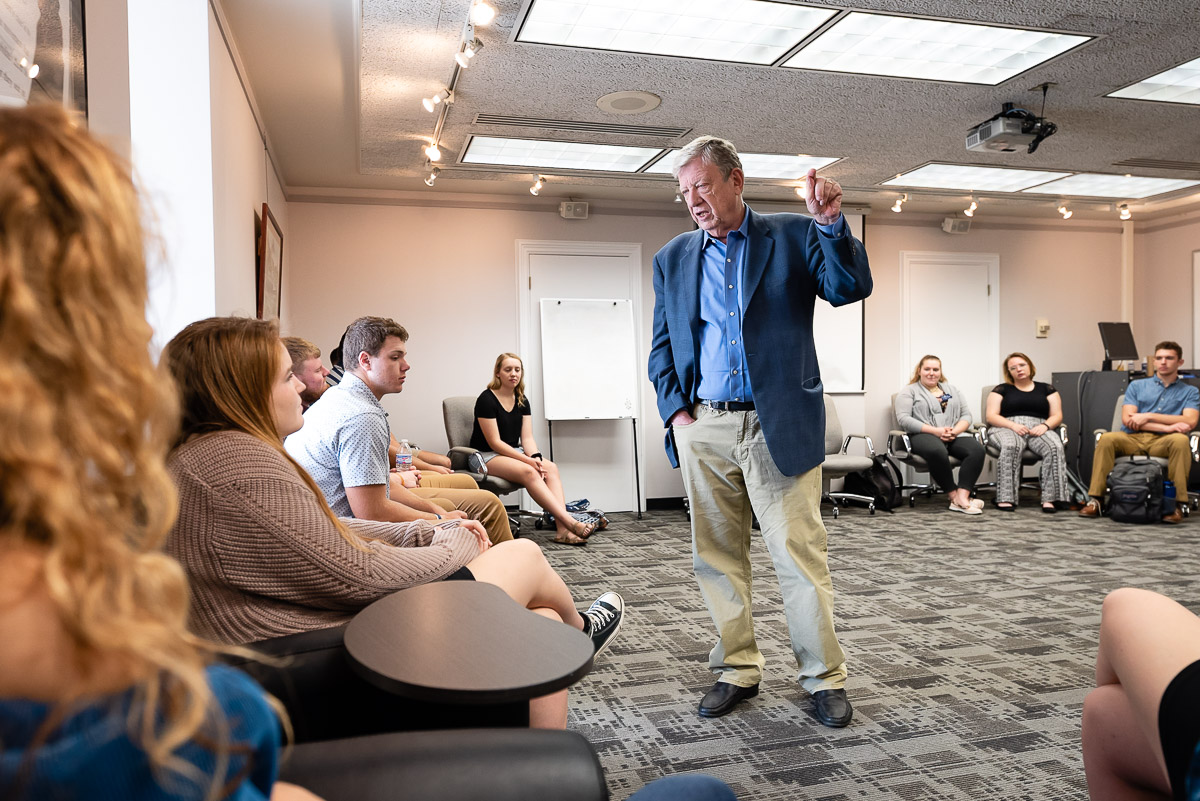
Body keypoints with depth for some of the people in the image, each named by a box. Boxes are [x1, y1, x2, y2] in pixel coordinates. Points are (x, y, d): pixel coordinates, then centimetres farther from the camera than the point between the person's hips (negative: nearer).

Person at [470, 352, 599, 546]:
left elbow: (527, 438, 4)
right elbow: (494, 442, -17)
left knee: (551, 467, -22)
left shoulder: (522, 401, 9)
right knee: (528, 472, -34)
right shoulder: (486, 400, -12)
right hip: (487, 457, -7)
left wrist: (536, 458, -18)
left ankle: (562, 529, -36)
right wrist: (528, 460, -24)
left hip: (514, 454, 7)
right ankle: (570, 522, -40)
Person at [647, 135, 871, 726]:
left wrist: (831, 224, -21)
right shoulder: (672, 260, 12)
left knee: (800, 555, 0)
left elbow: (851, 288, -8)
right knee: (717, 557, 10)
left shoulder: (792, 236, 4)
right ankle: (737, 670, 24)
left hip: (777, 426, -3)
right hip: (702, 431, 4)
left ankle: (825, 677, 15)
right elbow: (661, 349, 14)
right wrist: (675, 411, 1)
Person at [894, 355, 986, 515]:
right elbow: (903, 418, -5)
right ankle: (953, 495, -28)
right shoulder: (909, 391, 10)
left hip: (955, 435, 4)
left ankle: (962, 497, -36)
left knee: (977, 450, -28)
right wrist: (935, 431, -14)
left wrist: (955, 431, -8)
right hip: (923, 436, -4)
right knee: (937, 451, -40)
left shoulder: (952, 389, 24)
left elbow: (966, 415, 15)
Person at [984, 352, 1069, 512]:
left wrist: (1045, 425, -11)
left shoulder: (1047, 389, 21)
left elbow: (1057, 416, 12)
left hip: (1038, 429, 2)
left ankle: (1050, 498, -37)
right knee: (1010, 446, -39)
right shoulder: (1001, 389, 17)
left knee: (1055, 447, -34)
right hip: (1007, 428, -2)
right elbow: (990, 416, 6)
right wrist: (1013, 425, -12)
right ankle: (1005, 498, -43)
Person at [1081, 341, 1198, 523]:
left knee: (1181, 440, -35)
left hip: (1162, 443, -1)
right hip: (1132, 439, 1)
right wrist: (1167, 427, -8)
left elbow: (1190, 422, -2)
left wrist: (1149, 416, -7)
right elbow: (1127, 419, 3)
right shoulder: (1137, 386, 19)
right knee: (1107, 438, -31)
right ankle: (1094, 500, -32)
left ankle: (1177, 504, -30)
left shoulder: (1190, 392, 18)